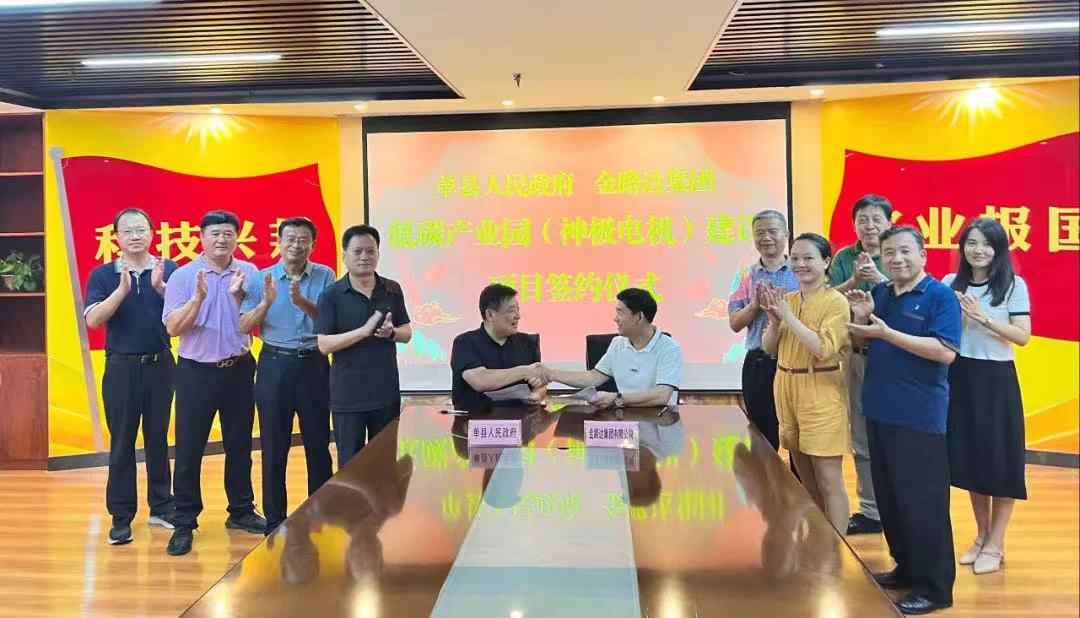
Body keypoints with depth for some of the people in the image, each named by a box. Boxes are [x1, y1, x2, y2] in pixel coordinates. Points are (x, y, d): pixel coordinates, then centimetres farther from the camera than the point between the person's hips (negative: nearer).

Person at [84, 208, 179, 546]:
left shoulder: (168, 269, 3)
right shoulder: (102, 274, 2)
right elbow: (92, 319, -10)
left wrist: (160, 287, -23)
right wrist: (122, 289, -21)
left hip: (160, 363, 1)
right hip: (121, 366, -1)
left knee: (158, 439, 10)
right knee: (121, 442, 3)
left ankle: (161, 507, 22)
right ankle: (121, 518, 10)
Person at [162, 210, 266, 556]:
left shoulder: (248, 273, 2)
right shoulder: (183, 276, -5)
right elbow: (172, 328, -11)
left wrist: (238, 295, -19)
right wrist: (198, 298, -22)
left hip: (238, 369, 3)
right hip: (196, 372, -2)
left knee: (239, 445, 13)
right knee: (189, 450, 1)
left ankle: (241, 511, 27)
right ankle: (184, 522, 11)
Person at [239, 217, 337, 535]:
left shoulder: (325, 276, 0)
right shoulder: (261, 278, 1)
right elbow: (244, 326, -3)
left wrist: (303, 303, -24)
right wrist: (266, 302, -20)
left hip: (313, 364, 0)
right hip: (274, 365, 0)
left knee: (318, 442, 9)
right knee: (274, 446, 6)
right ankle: (275, 520, 19)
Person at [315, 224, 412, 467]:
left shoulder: (392, 290, 4)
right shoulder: (331, 296, -7)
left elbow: (407, 334, 9)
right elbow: (323, 345, -12)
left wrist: (391, 332, -14)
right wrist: (364, 331, -23)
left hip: (387, 391, 3)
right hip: (347, 394, -3)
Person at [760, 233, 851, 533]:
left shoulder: (836, 301, -10)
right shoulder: (787, 299, 9)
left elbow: (824, 348, -21)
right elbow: (769, 349, 9)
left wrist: (789, 317, -19)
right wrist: (775, 321, -8)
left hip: (821, 394, -7)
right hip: (787, 390, 7)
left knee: (828, 480, -3)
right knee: (805, 479, 16)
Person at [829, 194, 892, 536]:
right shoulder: (844, 258, 5)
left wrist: (878, 278, -30)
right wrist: (854, 280, -22)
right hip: (856, 354, 4)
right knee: (862, 437, 11)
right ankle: (871, 510, 22)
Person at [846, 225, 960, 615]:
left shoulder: (941, 296, -10)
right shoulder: (879, 293, 10)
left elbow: (946, 352, -21)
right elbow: (860, 344, 16)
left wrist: (887, 333, -24)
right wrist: (861, 319, -5)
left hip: (920, 416, -7)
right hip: (879, 410, 7)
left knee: (923, 501, -1)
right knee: (888, 496, 16)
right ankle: (906, 567, 31)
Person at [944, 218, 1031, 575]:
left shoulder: (1013, 285, -4)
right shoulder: (950, 284, 4)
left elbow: (1023, 336, -11)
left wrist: (983, 318, -20)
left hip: (996, 380, -3)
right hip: (960, 378, 3)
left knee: (999, 460, 3)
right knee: (969, 458, 11)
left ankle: (996, 545, 16)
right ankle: (982, 537, 27)